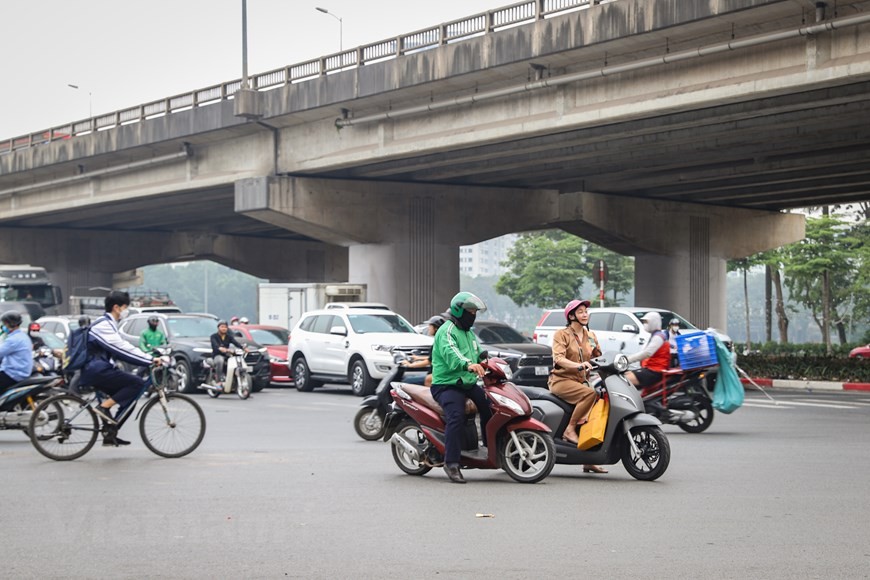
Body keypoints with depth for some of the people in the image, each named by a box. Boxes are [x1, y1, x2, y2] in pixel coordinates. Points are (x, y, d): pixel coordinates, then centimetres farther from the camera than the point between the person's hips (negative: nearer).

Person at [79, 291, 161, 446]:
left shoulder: (107, 324, 20)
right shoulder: (103, 325, -14)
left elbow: (122, 348, 24)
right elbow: (122, 349, -21)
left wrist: (148, 359, 17)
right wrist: (150, 359, -21)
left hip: (98, 370, 10)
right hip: (97, 371, -10)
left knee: (128, 398, 13)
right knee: (137, 382, -16)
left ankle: (110, 434, 13)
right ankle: (104, 407, -14)